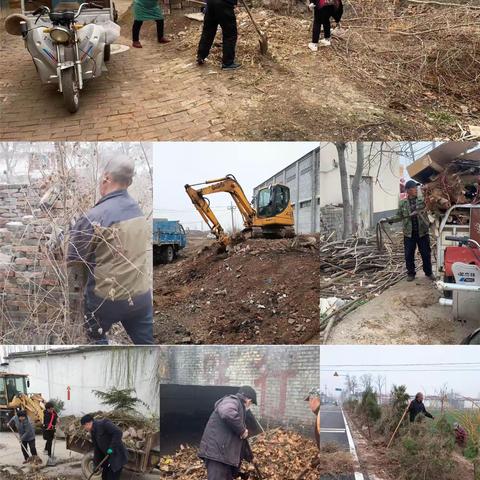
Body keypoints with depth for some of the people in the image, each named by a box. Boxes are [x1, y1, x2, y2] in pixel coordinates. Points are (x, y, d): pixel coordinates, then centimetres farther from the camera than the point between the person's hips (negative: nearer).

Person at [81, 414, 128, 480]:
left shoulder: (103, 423, -18)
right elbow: (97, 449, 15)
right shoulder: (93, 432, 10)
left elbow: (118, 433, -26)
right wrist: (96, 464, 15)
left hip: (117, 456, -9)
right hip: (109, 457, 9)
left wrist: (111, 447, -26)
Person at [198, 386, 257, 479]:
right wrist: (242, 430, -20)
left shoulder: (239, 408, 26)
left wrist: (249, 457, 38)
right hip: (216, 451, -11)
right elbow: (228, 414, -35)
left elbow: (240, 439, 35)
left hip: (225, 454, 11)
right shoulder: (232, 401, -7)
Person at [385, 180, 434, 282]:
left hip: (422, 232, -1)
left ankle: (429, 272, 23)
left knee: (426, 254, 7)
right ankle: (411, 273, 20)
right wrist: (388, 219, -1)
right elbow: (399, 216, 8)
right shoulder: (402, 203, 4)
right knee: (409, 255, 5)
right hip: (409, 233, 1)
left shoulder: (422, 201, 0)